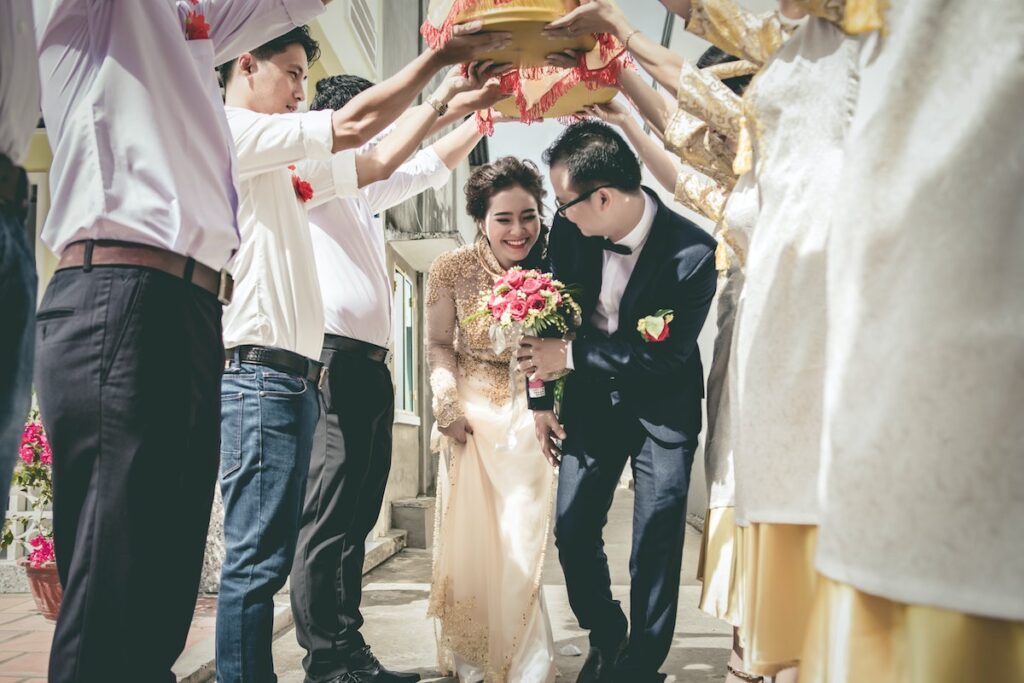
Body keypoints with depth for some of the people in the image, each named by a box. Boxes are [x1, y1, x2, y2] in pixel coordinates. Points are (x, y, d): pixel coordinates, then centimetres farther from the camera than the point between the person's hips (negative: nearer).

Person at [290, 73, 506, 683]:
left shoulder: (365, 194, 24)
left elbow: (432, 166, 29)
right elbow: (384, 157, -17)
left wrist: (485, 111, 22)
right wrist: (447, 102, -10)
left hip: (372, 368, 9)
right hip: (337, 363, -9)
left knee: (357, 520, 10)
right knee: (327, 522, -7)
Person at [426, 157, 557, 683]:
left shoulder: (550, 269, -9)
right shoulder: (452, 269, -10)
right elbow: (439, 346, 0)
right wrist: (448, 404, -11)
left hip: (527, 412, 0)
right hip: (470, 409, 1)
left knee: (522, 538, -3)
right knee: (467, 534, 6)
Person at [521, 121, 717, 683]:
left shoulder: (691, 255, -26)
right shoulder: (570, 227, -14)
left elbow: (665, 357, -22)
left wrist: (570, 356, -22)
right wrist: (541, 394, 1)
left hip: (662, 406, -4)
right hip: (591, 397, 4)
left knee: (656, 545, 0)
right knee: (572, 529, 4)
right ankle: (604, 638, 30)